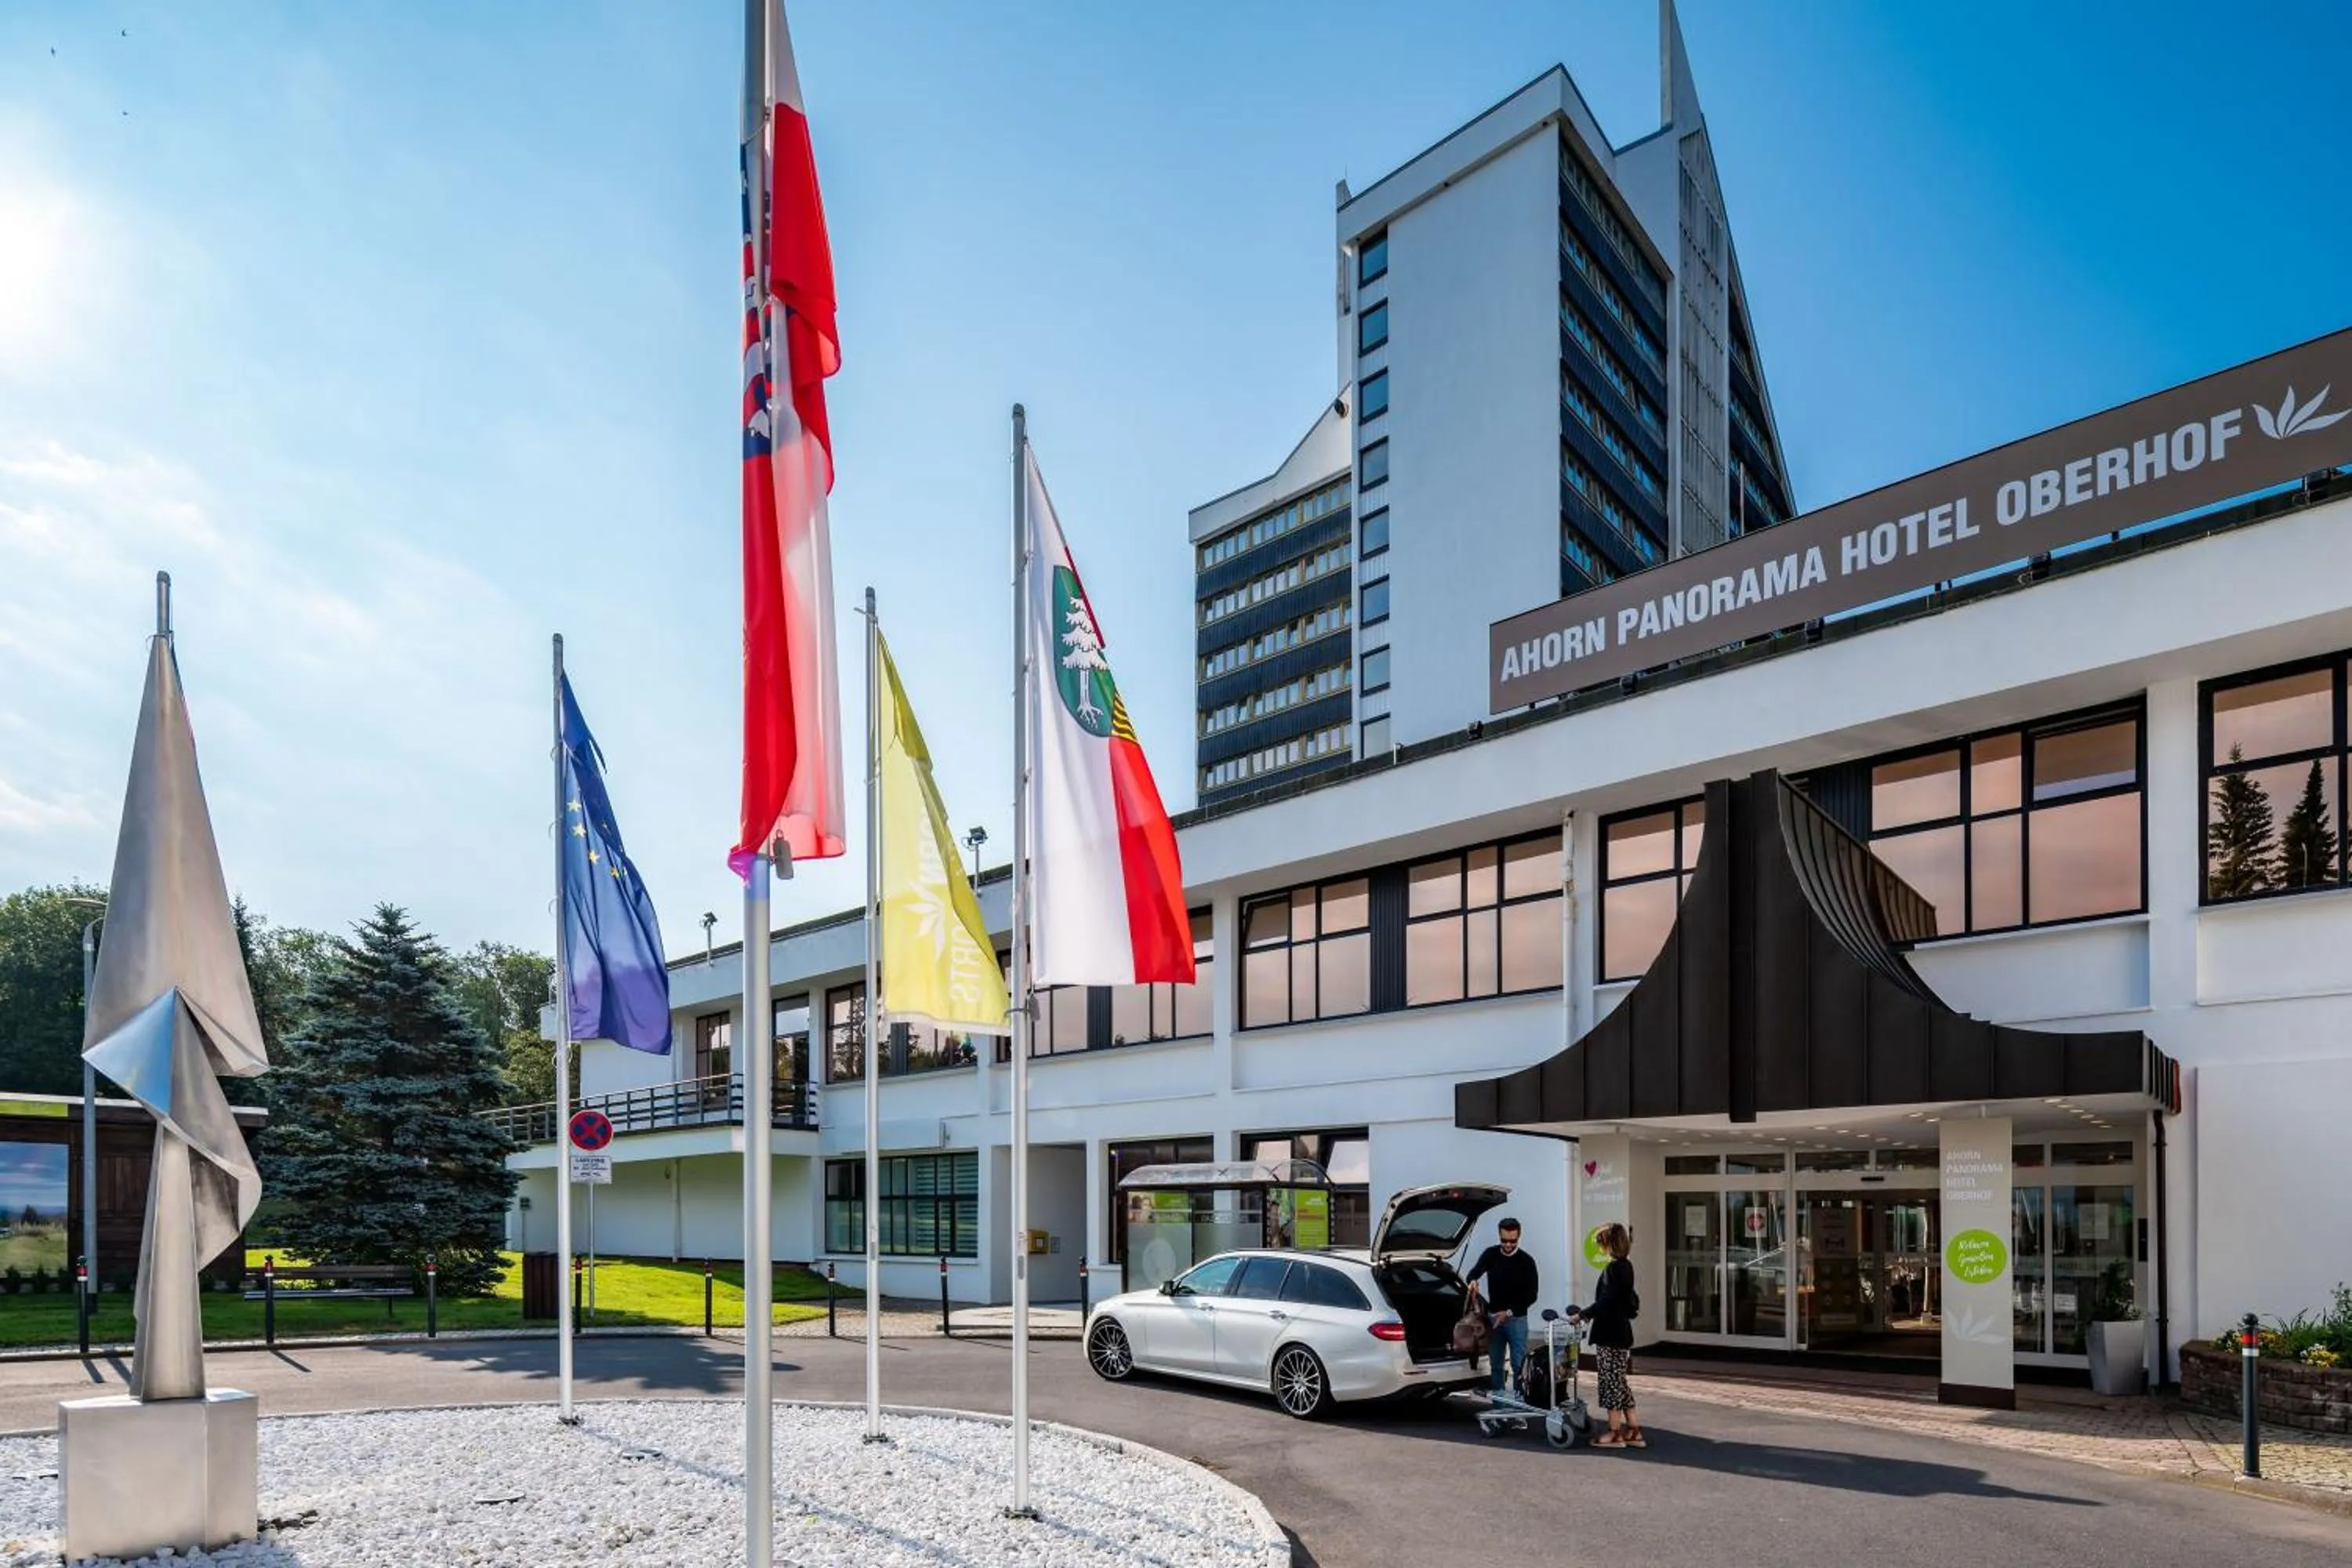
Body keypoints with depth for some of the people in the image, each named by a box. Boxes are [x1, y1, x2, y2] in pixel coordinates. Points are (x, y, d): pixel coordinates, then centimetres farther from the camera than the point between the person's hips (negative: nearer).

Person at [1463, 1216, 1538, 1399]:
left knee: (1519, 1364, -5)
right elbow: (1474, 1272, -11)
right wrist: (1472, 1281, -36)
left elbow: (1531, 1296, -7)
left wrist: (1509, 1312, -14)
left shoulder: (1526, 1262, -8)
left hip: (1517, 1319, -3)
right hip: (1493, 1317, 3)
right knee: (1495, 1363, 10)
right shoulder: (1490, 1254, 0)